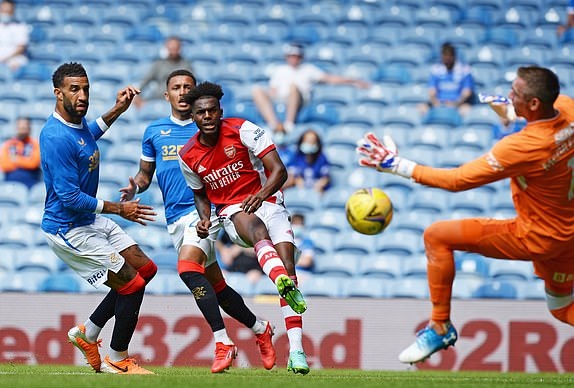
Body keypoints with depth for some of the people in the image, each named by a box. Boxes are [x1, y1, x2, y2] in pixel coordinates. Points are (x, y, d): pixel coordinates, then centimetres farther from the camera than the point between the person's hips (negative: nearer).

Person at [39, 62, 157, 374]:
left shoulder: (78, 122, 2)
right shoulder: (56, 137, -27)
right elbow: (70, 198, -27)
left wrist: (117, 110, 19)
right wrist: (118, 209, -19)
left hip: (91, 220, 10)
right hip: (68, 229, -10)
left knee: (145, 268, 14)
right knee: (132, 283, -8)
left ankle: (86, 334, 21)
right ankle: (117, 361, 8)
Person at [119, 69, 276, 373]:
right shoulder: (154, 132, 12)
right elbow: (145, 173, 19)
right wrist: (135, 186, -3)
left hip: (205, 208, -5)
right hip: (175, 217, 5)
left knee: (188, 268, -27)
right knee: (215, 285, 8)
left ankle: (223, 342, -25)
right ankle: (260, 329, 29)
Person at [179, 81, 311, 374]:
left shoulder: (243, 130, -10)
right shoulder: (188, 157, 2)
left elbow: (279, 171, -14)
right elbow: (200, 193, 21)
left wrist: (262, 194, -34)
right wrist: (204, 218, 0)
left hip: (266, 202, 0)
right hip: (231, 212, 0)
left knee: (287, 265, -21)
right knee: (256, 227, -38)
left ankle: (296, 351, -24)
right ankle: (283, 283, -71)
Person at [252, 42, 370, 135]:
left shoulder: (308, 69, 26)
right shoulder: (280, 70, 32)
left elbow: (330, 78, 19)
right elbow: (273, 91, 22)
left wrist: (353, 81, 11)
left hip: (299, 100, -3)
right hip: (279, 99, 3)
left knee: (293, 86, -37)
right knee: (257, 91, -26)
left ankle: (289, 124, -44)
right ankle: (275, 125, -42)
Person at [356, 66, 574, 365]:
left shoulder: (522, 147, -32)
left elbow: (456, 180, -26)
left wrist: (396, 166, -22)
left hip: (534, 238, -8)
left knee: (436, 236, -3)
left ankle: (440, 327, 5)